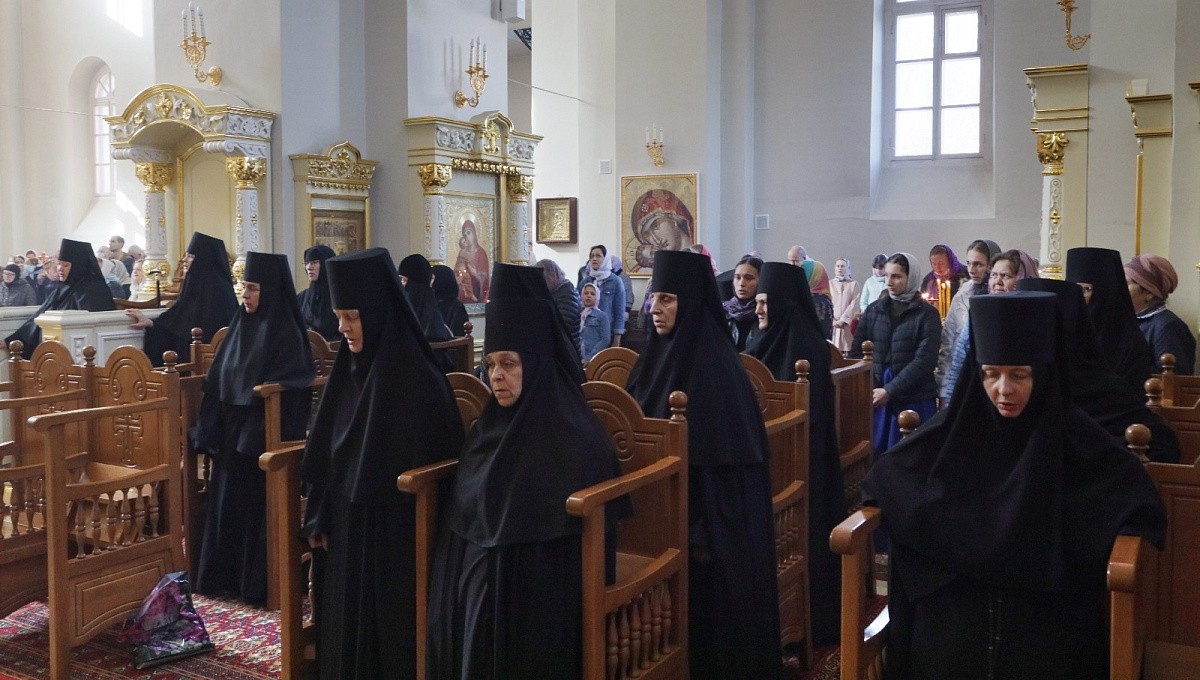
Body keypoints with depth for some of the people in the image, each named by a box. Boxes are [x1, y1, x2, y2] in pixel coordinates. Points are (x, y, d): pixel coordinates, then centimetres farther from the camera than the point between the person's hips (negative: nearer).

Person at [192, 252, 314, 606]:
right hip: (231, 433, 8)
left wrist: (260, 437, -22)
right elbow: (218, 381, 11)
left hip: (263, 436, -7)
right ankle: (225, 576, 27)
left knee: (260, 510, 1)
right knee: (227, 505, 14)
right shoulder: (242, 325, 8)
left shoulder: (286, 333, -14)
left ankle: (260, 584, 13)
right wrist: (209, 430, 7)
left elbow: (290, 391, -18)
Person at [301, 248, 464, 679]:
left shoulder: (419, 381, -19)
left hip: (393, 533, -7)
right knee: (346, 628, 17)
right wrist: (319, 517, 8)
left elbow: (429, 466, -16)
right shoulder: (352, 369, 3)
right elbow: (326, 453, 10)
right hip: (345, 525, 7)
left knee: (389, 632, 5)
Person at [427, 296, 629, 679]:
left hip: (536, 601, -6)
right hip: (469, 591, 6)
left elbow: (576, 539, -12)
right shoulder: (490, 427, 8)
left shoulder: (574, 439, -13)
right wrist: (457, 587, 9)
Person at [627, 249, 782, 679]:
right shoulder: (658, 354, 5)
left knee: (708, 602, 5)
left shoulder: (716, 365, -18)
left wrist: (701, 530, -19)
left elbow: (726, 457, -19)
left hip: (710, 518, -7)